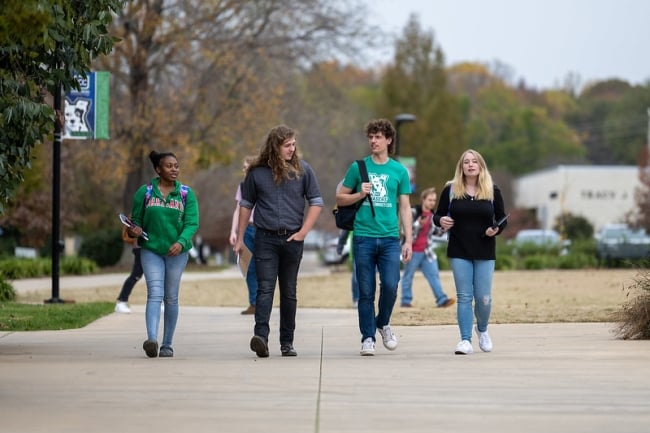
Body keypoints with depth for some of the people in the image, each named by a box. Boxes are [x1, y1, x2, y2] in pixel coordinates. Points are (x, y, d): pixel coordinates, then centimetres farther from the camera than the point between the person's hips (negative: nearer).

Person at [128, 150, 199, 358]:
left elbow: (192, 223, -4)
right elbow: (136, 219, 11)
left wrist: (181, 242, -21)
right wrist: (135, 231, -12)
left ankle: (167, 344, 15)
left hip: (177, 251, 1)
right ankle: (151, 339, -28)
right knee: (154, 294, -15)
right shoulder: (145, 192, 1)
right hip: (151, 249, -1)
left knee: (171, 298, 7)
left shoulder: (186, 193, 2)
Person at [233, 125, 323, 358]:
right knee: (265, 288, -12)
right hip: (265, 238, -1)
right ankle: (261, 336, -24)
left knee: (289, 292, 8)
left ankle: (287, 342, 13)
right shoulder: (257, 172, 2)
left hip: (292, 239, 1)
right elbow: (246, 205, 11)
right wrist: (240, 237, 10)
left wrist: (303, 232, -4)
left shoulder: (303, 170, 3)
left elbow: (316, 202, 6)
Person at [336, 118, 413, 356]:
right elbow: (340, 198, 11)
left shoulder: (399, 171, 8)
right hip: (363, 236, 0)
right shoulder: (358, 167, 6)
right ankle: (368, 338, 11)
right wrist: (360, 194, -8)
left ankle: (383, 323, 16)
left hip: (390, 238, 0)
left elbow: (405, 207, 10)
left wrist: (408, 241, 4)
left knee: (390, 285, -11)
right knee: (366, 292, 1)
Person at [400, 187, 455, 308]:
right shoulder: (413, 212, -8)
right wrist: (419, 224, -30)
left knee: (434, 274, -2)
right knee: (408, 276, 3)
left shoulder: (433, 215, 11)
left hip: (427, 251, 5)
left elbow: (437, 233, 19)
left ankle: (441, 299, -6)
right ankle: (406, 301, 10)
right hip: (413, 250, -5)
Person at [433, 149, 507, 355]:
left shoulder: (492, 191, 2)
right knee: (464, 297, -2)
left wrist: (496, 229, -12)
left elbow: (503, 218, 8)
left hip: (485, 253, 0)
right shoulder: (451, 190, 1)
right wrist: (440, 221, -17)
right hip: (459, 251, 0)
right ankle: (465, 340, 2)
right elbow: (438, 215, 6)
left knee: (483, 298, 1)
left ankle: (482, 330, 29)